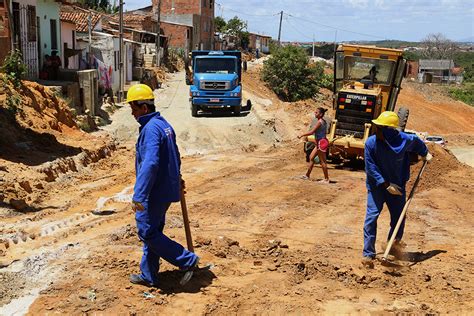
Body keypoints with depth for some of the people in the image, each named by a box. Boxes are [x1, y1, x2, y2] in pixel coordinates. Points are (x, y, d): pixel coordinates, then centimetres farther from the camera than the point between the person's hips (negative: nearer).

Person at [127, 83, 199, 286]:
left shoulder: (151, 129, -20)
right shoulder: (164, 124, 12)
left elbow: (150, 164, -30)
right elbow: (174, 156, 25)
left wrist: (139, 196, -30)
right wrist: (176, 178, 39)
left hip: (155, 192, -10)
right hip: (167, 189, 10)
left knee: (148, 232, -2)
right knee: (152, 231, 16)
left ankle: (188, 261, 3)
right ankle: (148, 276, 25)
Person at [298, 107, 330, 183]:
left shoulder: (319, 122, -18)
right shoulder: (323, 121, 10)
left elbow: (311, 132, -22)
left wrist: (302, 135, -13)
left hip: (321, 143, -10)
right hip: (320, 143, 10)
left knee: (322, 161, -2)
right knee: (311, 157, 16)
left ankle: (326, 179, 4)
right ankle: (307, 175, 24)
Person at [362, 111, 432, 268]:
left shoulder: (404, 140, -17)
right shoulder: (371, 143, -21)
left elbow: (417, 141, 8)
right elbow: (371, 168, -18)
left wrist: (425, 153, 19)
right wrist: (386, 185, -21)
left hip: (397, 186, 2)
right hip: (377, 185, -2)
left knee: (399, 216, 11)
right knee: (372, 215, -15)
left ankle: (395, 241, 42)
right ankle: (368, 254, -9)